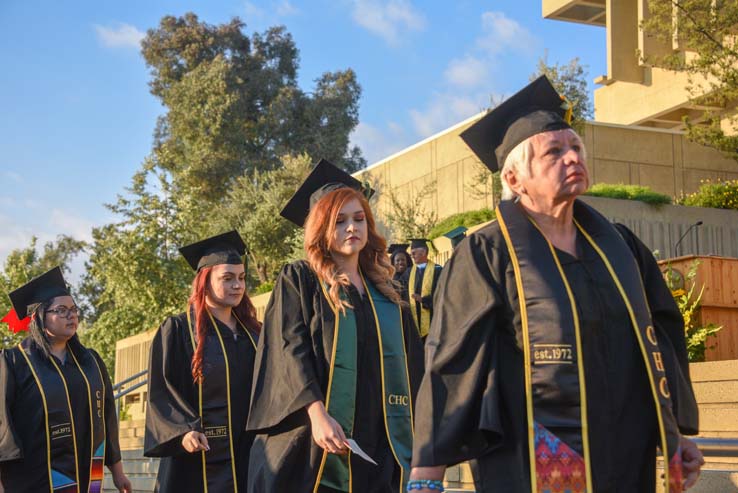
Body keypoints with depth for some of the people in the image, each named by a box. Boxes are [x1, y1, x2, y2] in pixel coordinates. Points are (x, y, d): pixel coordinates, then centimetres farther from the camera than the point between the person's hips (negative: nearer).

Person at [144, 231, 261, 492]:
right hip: (201, 459, -4)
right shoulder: (177, 330, -1)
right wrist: (183, 430, -21)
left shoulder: (252, 332, 14)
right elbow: (160, 392, -6)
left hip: (250, 457, 5)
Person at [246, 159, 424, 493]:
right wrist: (317, 412, -23)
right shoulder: (298, 280, 4)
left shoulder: (386, 295, 16)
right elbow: (291, 350, -9)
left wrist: (416, 434, 7)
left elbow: (411, 368, 17)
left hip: (376, 450, 4)